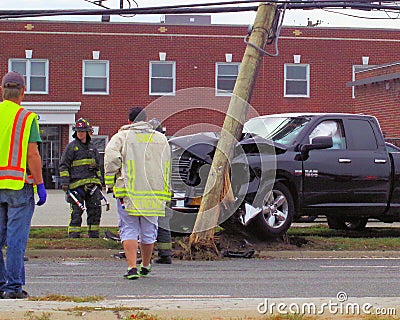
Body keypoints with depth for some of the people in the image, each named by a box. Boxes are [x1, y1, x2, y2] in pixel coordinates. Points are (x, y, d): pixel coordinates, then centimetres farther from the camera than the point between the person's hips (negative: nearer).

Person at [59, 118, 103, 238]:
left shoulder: (92, 147, 18)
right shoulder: (71, 147, 2)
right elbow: (64, 165, -1)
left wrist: (99, 182, 21)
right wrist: (65, 182, -10)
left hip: (92, 184, 5)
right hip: (77, 184, -5)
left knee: (95, 210, 3)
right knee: (76, 211, -5)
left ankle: (94, 235, 10)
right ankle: (73, 236, -1)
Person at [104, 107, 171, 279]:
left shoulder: (122, 137, 1)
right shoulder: (161, 139, 13)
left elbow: (111, 157, -12)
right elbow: (167, 167, 17)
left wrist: (110, 182, -4)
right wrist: (164, 189, 25)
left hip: (128, 192, -3)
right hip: (154, 193, 3)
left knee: (129, 230, 3)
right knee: (148, 231, 14)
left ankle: (132, 267, -8)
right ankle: (145, 266, 30)